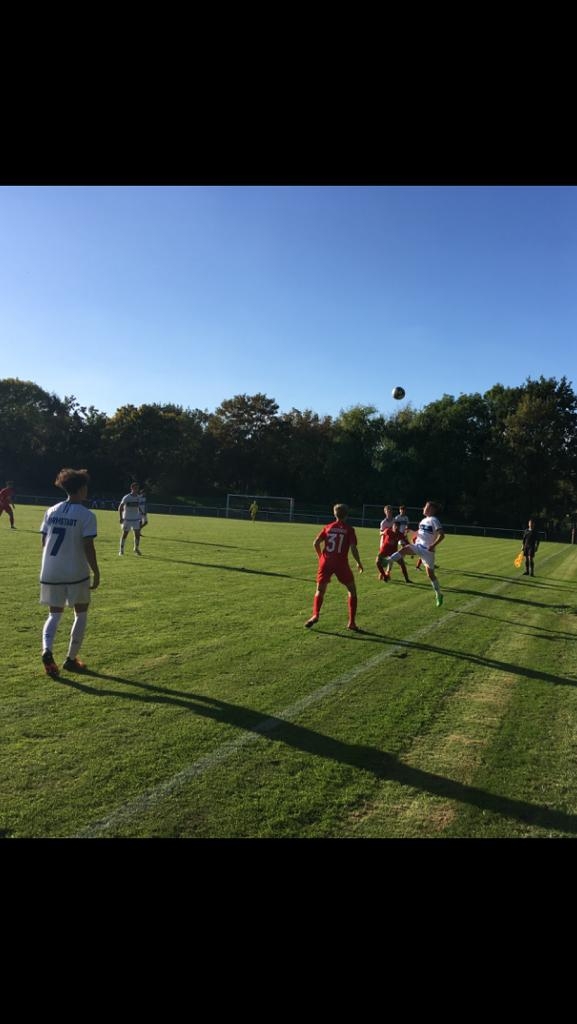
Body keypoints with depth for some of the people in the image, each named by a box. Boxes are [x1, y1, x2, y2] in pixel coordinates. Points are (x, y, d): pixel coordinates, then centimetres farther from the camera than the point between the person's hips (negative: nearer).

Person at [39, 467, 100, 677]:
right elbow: (88, 547, -14)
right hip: (76, 574, -4)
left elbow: (44, 542, 9)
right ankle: (71, 659, 17)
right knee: (81, 614, 14)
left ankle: (47, 650, -10)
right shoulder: (86, 515, -10)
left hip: (50, 573, 5)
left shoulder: (51, 511, 6)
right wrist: (96, 572, -4)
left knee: (54, 614, 16)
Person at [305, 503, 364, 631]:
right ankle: (351, 622, 7)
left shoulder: (328, 527, 8)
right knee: (352, 591, 12)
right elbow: (353, 548, -8)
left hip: (326, 562, 2)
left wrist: (320, 557, 17)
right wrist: (359, 563, 6)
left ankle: (315, 615, -4)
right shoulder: (349, 529, 0)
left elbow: (316, 543, 3)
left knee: (320, 590, 16)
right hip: (341, 563, -2)